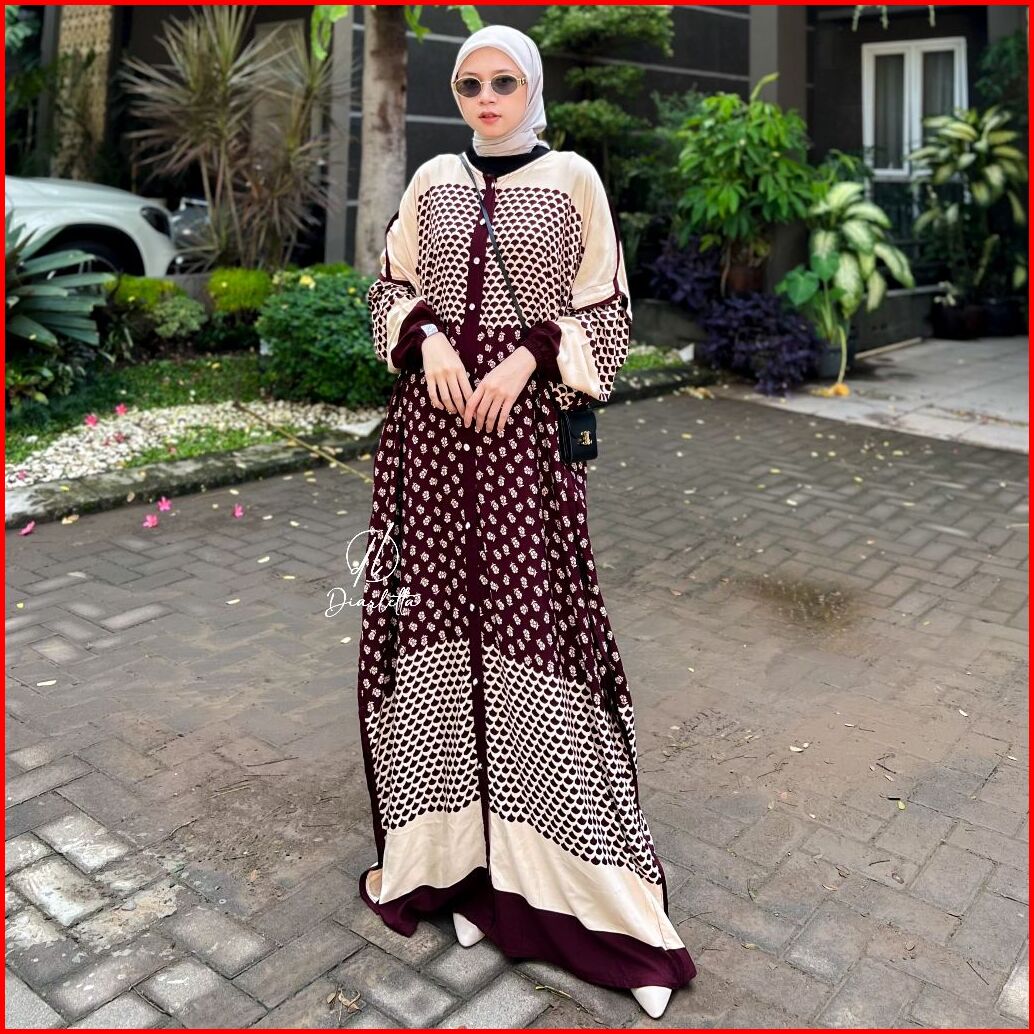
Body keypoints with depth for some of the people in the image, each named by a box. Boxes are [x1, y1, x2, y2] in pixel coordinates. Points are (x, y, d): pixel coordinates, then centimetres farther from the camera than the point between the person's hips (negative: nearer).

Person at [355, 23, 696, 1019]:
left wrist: (526, 357, -12)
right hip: (431, 414, 4)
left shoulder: (571, 179, 4)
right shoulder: (432, 181, 13)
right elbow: (392, 288, 15)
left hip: (526, 419, -3)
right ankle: (444, 836, 20)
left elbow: (604, 311, 3)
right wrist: (429, 337, -6)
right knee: (431, 607, 4)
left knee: (529, 613, -4)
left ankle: (532, 855, 10)